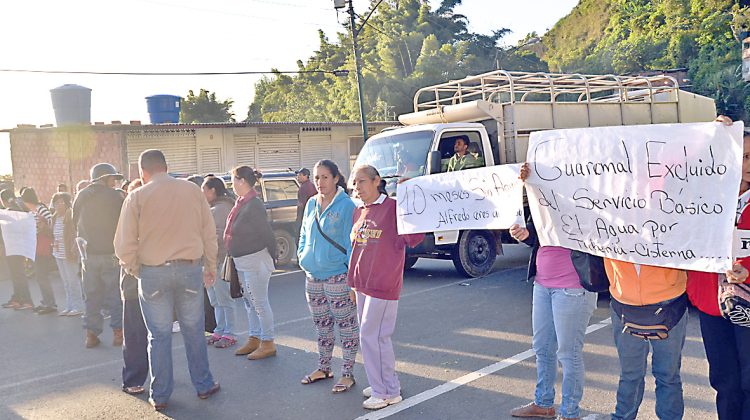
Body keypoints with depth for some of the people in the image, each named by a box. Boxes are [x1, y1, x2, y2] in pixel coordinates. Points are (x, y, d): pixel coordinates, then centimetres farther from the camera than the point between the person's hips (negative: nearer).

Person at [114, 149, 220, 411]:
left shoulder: (137, 197, -5)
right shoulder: (193, 190, 1)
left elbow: (125, 244, -5)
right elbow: (209, 233, 4)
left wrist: (132, 270, 12)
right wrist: (210, 267, 13)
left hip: (153, 273, -1)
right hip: (190, 269, 2)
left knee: (159, 336, 9)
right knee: (193, 331, 14)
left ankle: (159, 396, 18)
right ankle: (204, 385, 23)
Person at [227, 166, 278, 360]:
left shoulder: (254, 206, -20)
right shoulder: (241, 203, 9)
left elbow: (266, 233, -18)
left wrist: (271, 257, -10)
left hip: (255, 260, -10)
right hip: (242, 262, 10)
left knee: (260, 303, -1)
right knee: (249, 302, 18)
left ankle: (268, 344, 9)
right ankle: (254, 339, 29)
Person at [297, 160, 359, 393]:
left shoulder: (346, 205, -11)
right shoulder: (311, 203, 9)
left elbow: (352, 242, -12)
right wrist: (302, 253, 7)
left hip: (337, 276, -7)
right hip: (312, 275, 7)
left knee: (346, 324, 3)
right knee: (321, 325, 18)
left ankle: (348, 373, 13)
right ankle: (323, 368, 33)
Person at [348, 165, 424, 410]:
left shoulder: (393, 207, -11)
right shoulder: (358, 212, 11)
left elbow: (415, 238, -19)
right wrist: (353, 281, 17)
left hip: (383, 285, -8)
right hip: (362, 284, 8)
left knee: (372, 336, -4)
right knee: (369, 335, 15)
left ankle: (387, 392, 10)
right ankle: (381, 384, 31)